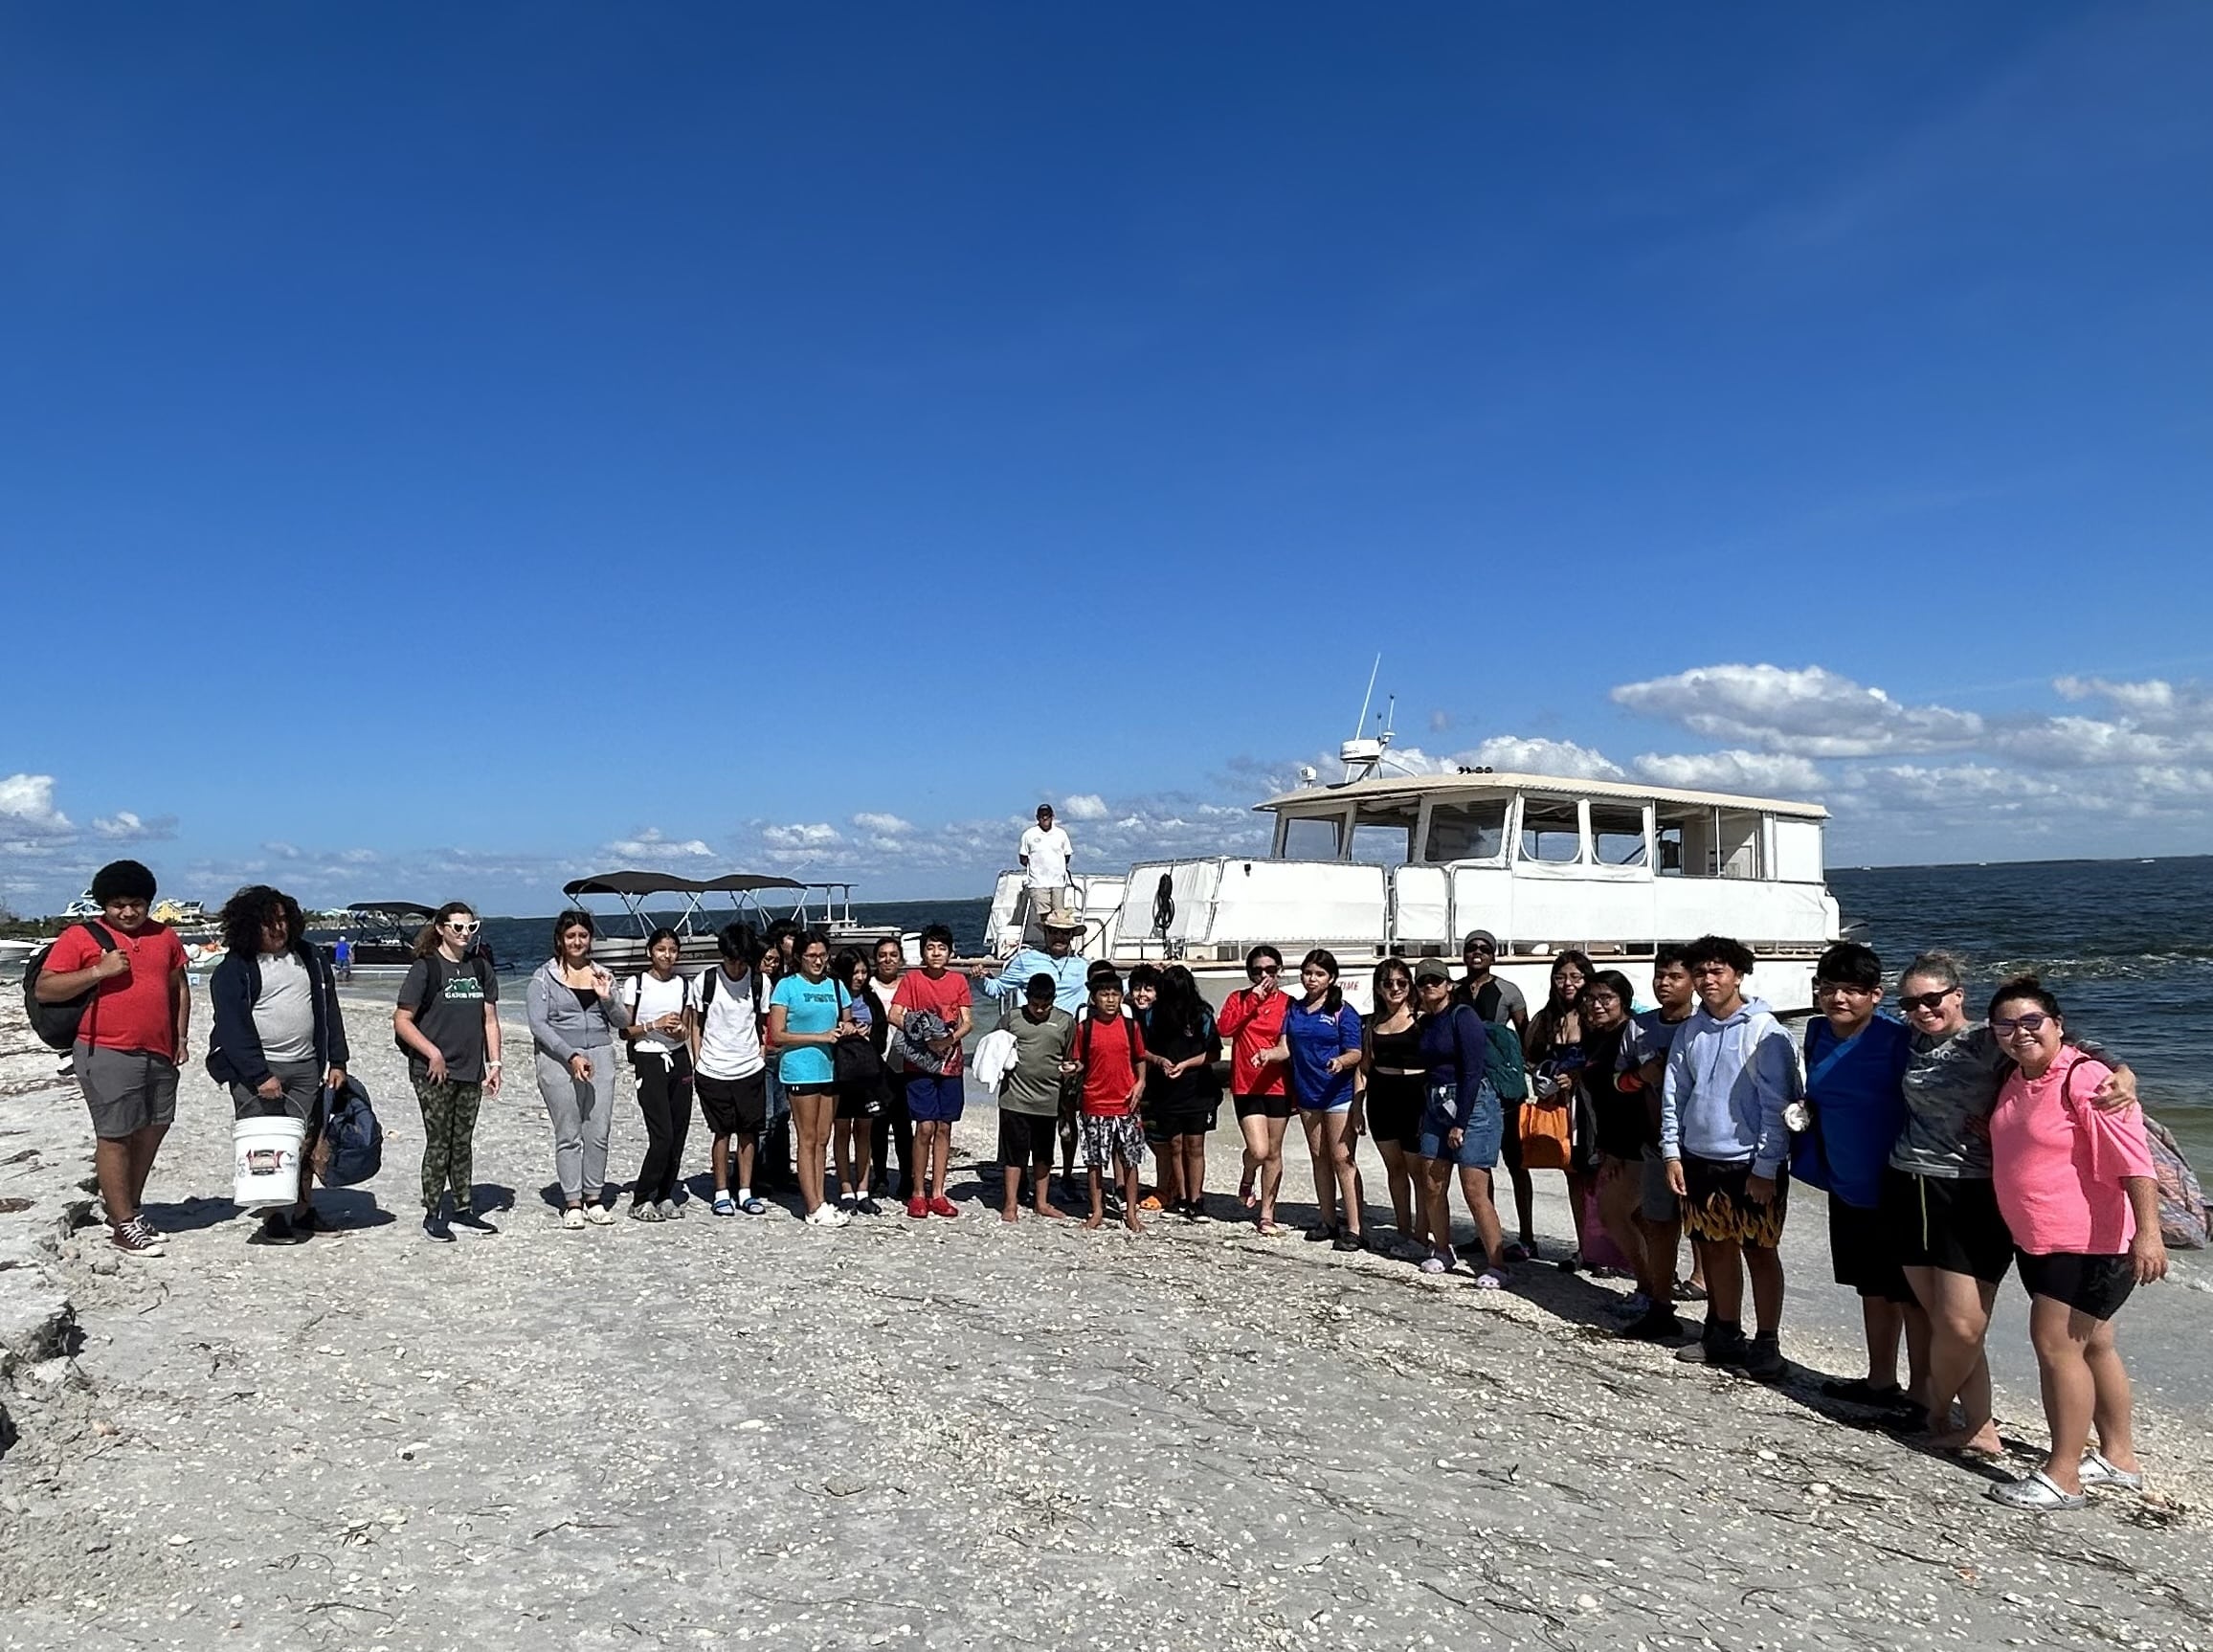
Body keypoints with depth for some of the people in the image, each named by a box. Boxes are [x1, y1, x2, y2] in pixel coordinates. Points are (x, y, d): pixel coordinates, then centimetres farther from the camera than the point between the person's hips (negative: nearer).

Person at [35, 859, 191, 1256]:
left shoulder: (164, 937, 13)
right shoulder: (79, 937, -2)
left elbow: (178, 987, 21)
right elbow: (45, 989, -7)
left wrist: (180, 1036, 13)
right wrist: (99, 971, -18)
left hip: (159, 1054, 6)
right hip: (107, 1055, -6)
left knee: (151, 1132, 12)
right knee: (115, 1135, -3)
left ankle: (126, 1208, 27)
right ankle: (123, 1225, 4)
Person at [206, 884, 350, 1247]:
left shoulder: (309, 957, 11)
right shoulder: (233, 969, -4)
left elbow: (329, 1010, 13)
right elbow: (233, 1027, -10)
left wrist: (337, 1061, 8)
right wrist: (260, 1076, -16)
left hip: (305, 1067, 4)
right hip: (255, 1069, -4)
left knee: (305, 1144, 6)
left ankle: (303, 1213, 16)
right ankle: (273, 1220, -3)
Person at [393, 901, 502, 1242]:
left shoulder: (480, 969, 10)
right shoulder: (425, 968, -7)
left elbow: (490, 1020, 13)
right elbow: (401, 1021, -9)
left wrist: (494, 1064, 6)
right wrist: (433, 1053, -16)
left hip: (470, 1072, 5)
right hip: (433, 1071, -5)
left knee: (463, 1142, 12)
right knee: (439, 1143, -2)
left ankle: (464, 1210, 21)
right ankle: (432, 1215, 8)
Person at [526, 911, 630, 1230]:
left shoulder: (601, 974, 12)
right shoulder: (544, 977, 1)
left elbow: (623, 1021, 12)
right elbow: (538, 1024, -7)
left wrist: (607, 998, -8)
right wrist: (571, 1055, -16)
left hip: (600, 1057, 3)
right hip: (559, 1060, -3)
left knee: (598, 1132, 2)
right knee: (568, 1135, 0)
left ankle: (594, 1198, 12)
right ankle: (572, 1203, 7)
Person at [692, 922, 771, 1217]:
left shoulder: (759, 982, -1)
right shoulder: (706, 981, -4)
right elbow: (696, 1025, 5)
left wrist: (760, 1057, 2)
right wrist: (697, 1064, 2)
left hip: (750, 1070, 2)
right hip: (713, 1071, -2)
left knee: (748, 1131, 6)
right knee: (722, 1132, 3)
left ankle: (745, 1192, 15)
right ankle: (721, 1193, 13)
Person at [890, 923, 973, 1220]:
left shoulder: (958, 981, 8)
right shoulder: (912, 979, 0)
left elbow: (967, 1022, 4)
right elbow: (894, 1016, -8)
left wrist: (950, 1039, -16)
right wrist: (926, 1038, -18)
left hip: (950, 1062, 3)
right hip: (920, 1062, -3)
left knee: (944, 1128, 6)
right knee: (925, 1127, -7)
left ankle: (937, 1193, 14)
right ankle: (918, 1193, 5)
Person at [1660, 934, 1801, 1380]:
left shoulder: (1765, 1032, -11)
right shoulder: (1690, 1031, 7)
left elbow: (1775, 1104, -12)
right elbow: (1673, 1095, 11)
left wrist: (1766, 1168, -14)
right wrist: (1672, 1154, 5)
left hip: (1752, 1165, -6)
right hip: (1700, 1160, 6)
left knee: (1759, 1253, 4)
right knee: (1718, 1248, 14)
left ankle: (1767, 1345, 14)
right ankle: (1726, 1335, 27)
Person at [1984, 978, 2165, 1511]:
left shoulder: (2085, 1079, -21)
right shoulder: (2016, 1082, 7)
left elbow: (2133, 1159, -26)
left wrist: (2147, 1230, -32)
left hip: (2088, 1243, -9)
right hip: (2037, 1242, 9)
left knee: (2056, 1345, -8)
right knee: (2092, 1346, 19)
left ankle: (2061, 1476, 0)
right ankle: (2118, 1457, 34)